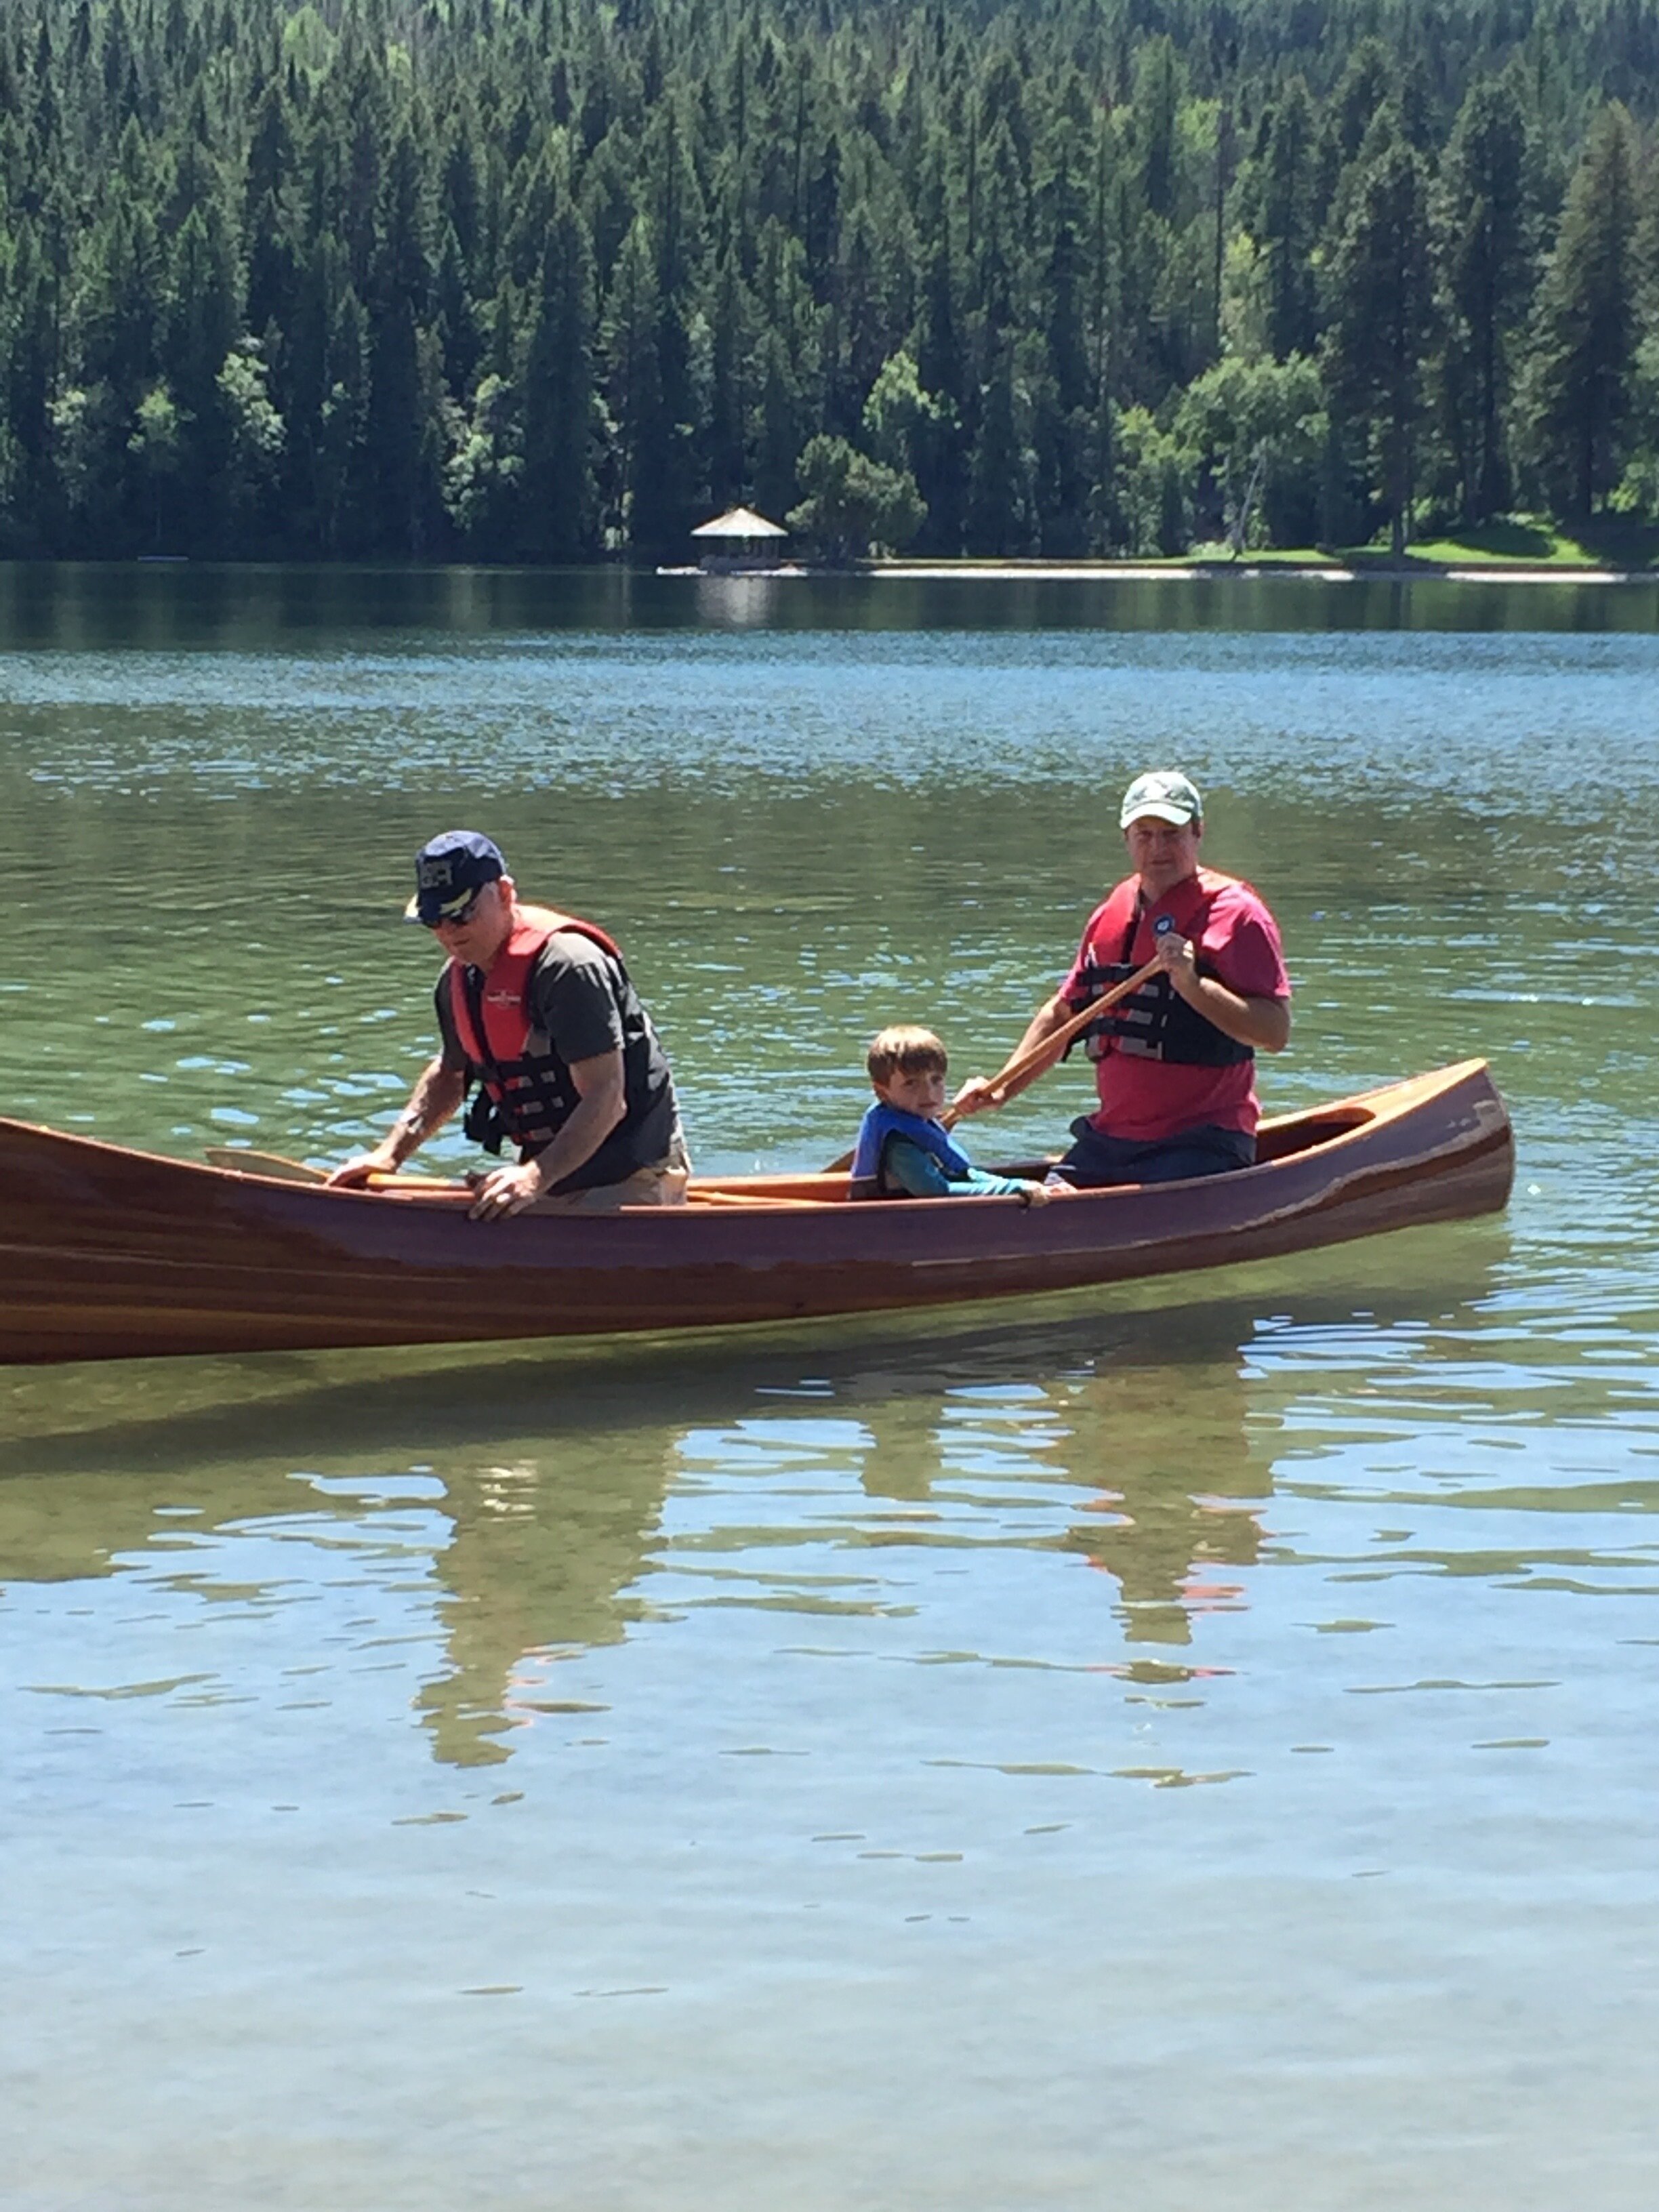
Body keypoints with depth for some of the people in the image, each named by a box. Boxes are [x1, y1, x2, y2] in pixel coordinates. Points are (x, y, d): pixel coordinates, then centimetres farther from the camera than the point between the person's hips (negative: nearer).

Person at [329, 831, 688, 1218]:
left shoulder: (568, 965, -22)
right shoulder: (457, 980, 6)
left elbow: (606, 1099, -27)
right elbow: (450, 1073, 26)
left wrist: (535, 1178, -36)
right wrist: (389, 1154, 16)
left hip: (628, 1180, -8)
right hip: (550, 1172, 8)